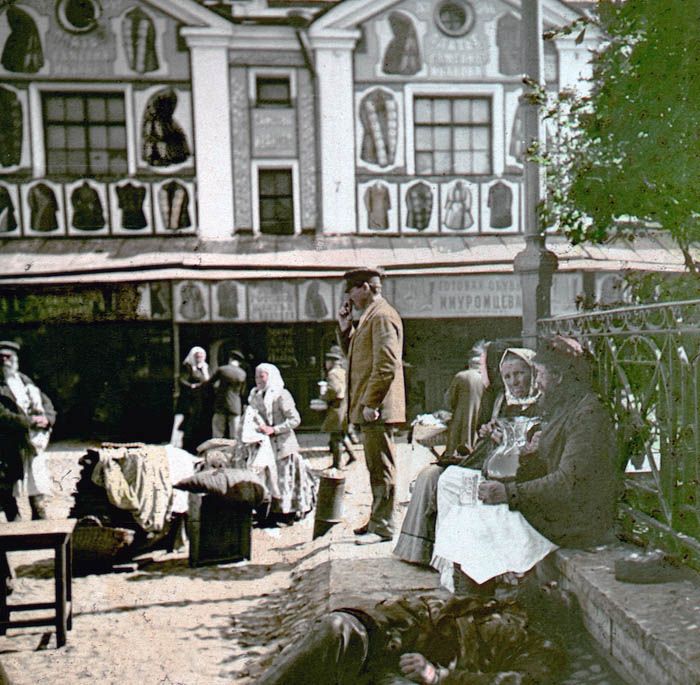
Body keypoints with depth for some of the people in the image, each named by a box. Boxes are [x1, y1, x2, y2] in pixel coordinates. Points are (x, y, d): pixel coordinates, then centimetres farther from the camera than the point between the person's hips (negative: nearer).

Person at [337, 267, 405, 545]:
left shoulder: (382, 315, -13)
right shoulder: (370, 316, 19)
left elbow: (386, 365, -21)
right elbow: (353, 353, 27)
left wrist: (370, 403, -21)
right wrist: (346, 327, 13)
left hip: (377, 409, -10)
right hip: (369, 408, 10)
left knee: (381, 467, -3)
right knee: (376, 467, 16)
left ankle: (382, 527, 3)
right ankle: (378, 520, 26)